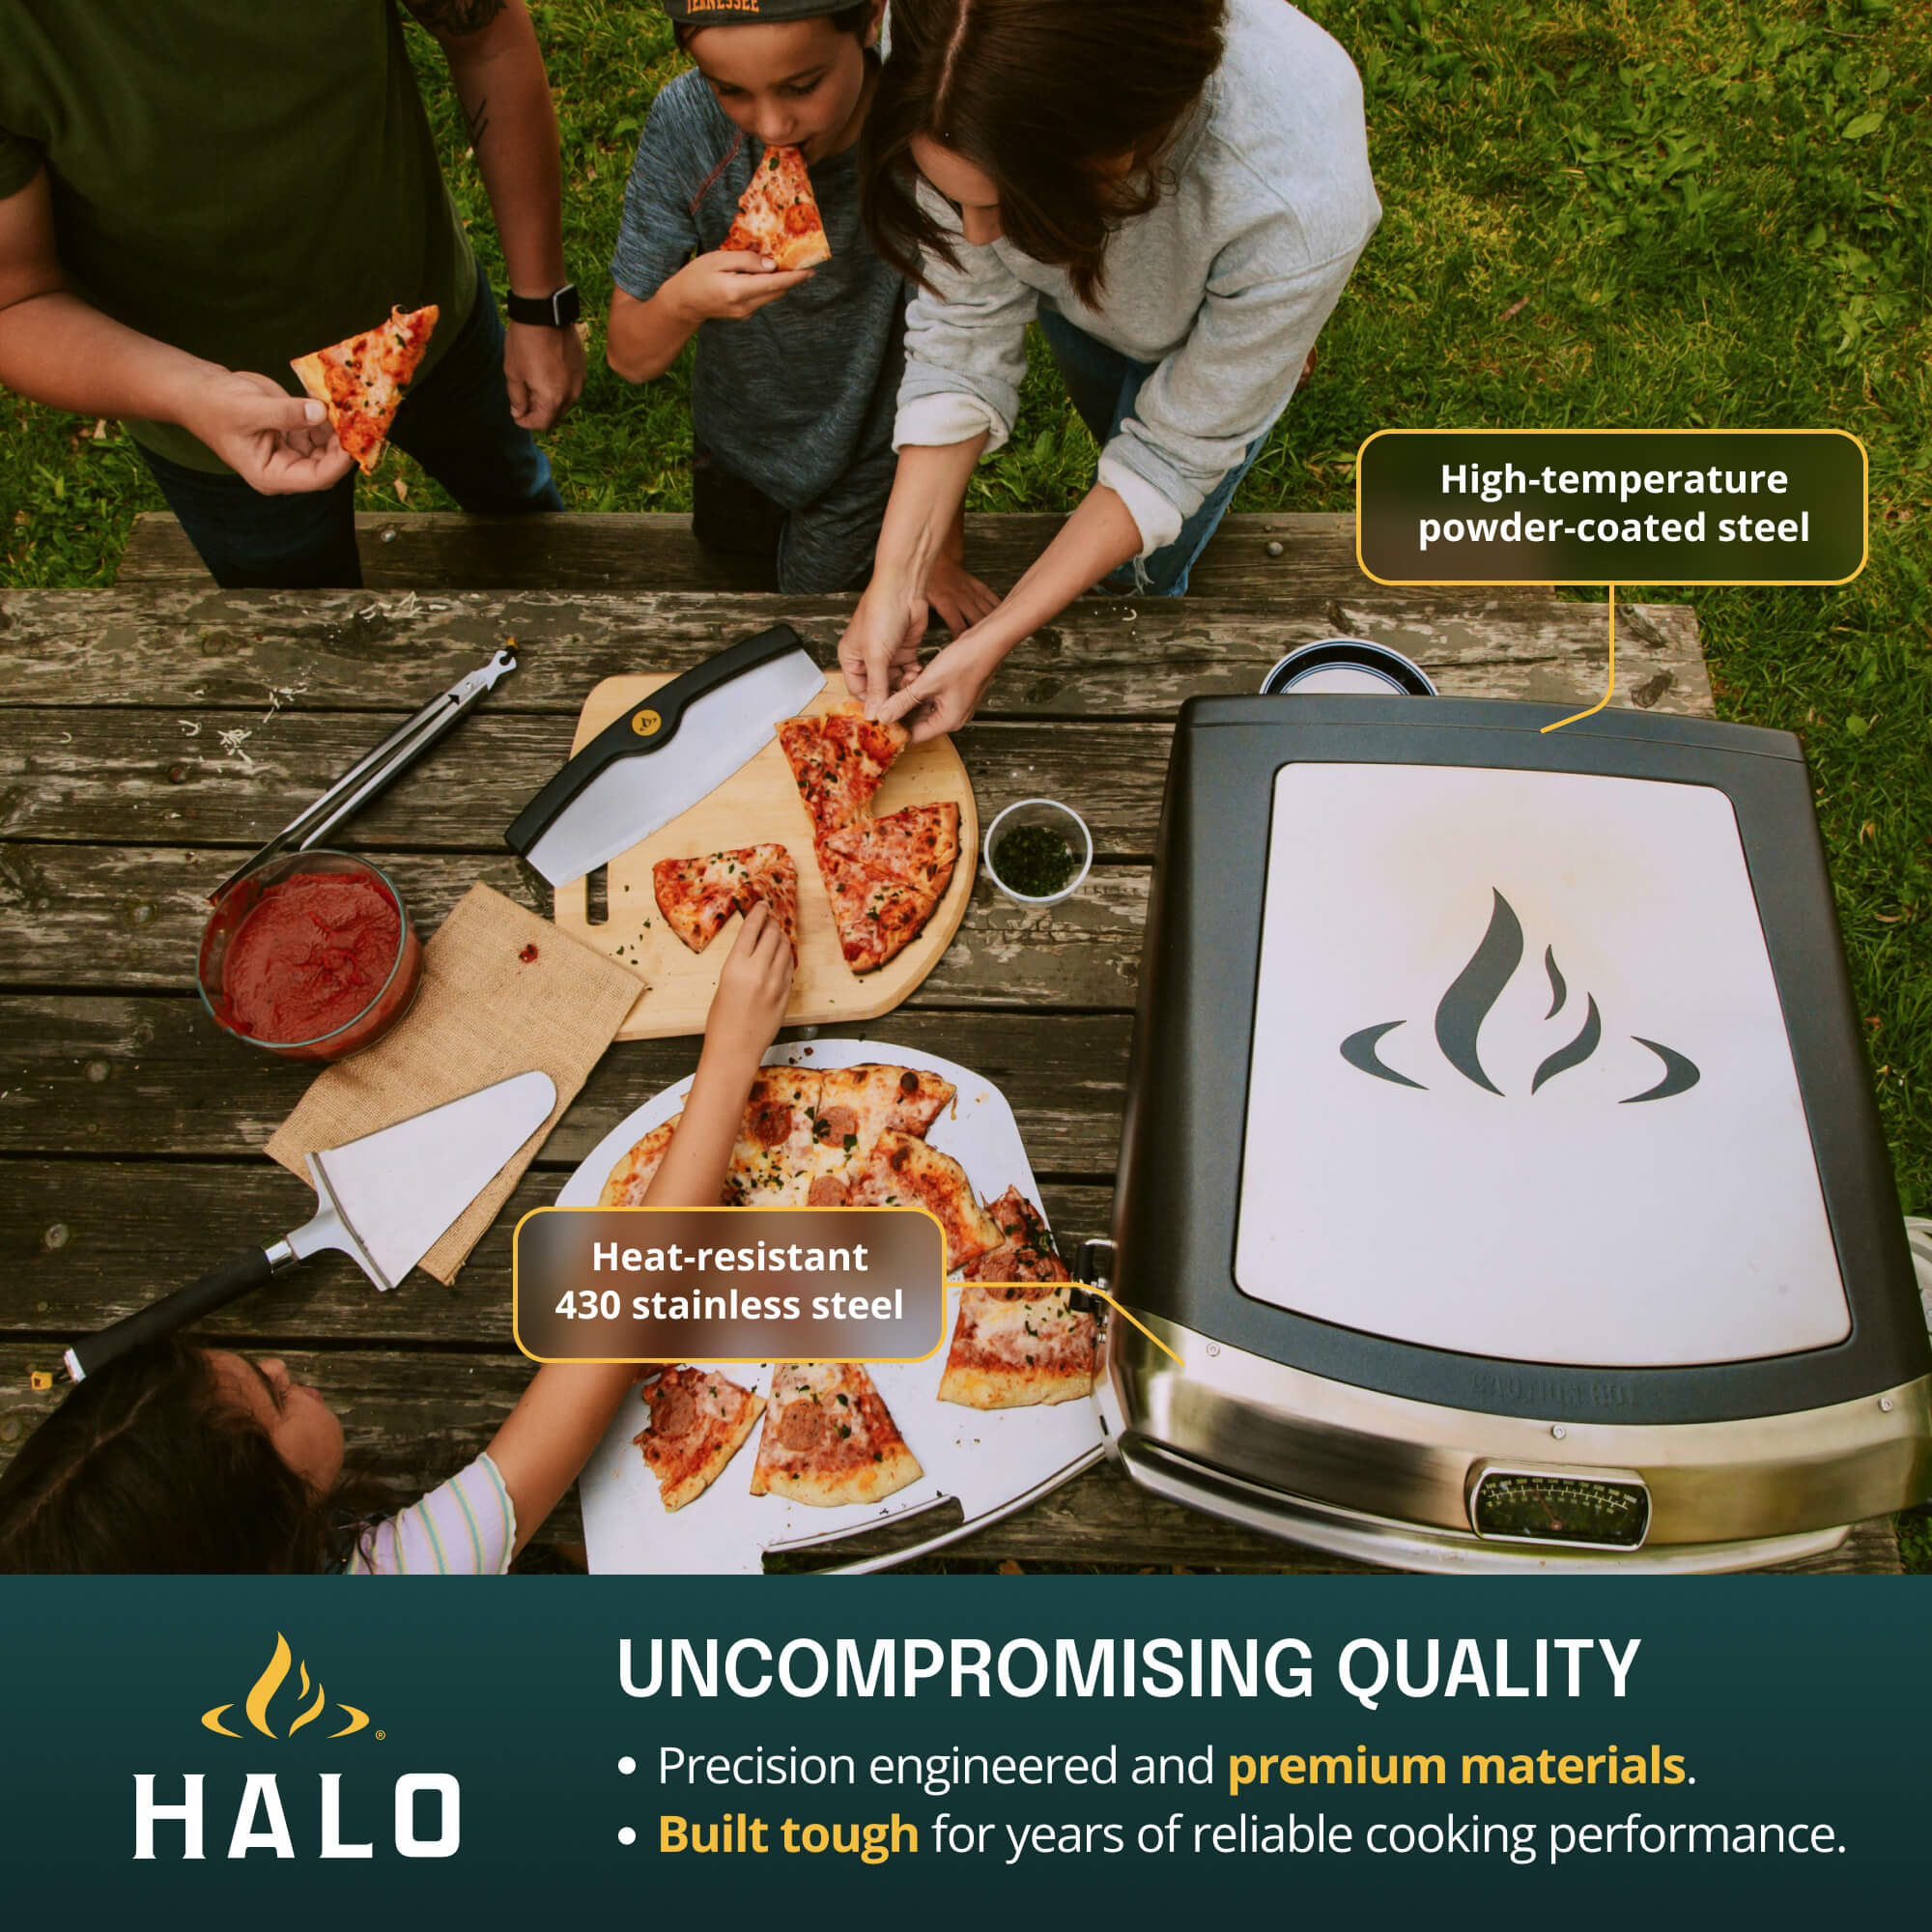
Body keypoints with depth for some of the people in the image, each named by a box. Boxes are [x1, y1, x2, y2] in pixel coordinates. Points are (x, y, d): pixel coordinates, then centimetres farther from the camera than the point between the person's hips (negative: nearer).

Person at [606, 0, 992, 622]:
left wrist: (942, 555, -15)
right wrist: (680, 301, -40)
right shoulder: (685, 120, -24)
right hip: (734, 450, 3)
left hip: (872, 475, -3)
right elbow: (629, 357, -17)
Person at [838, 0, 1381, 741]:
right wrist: (895, 582, -32)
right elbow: (963, 328, -28)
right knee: (1112, 428, 31)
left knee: (1141, 570, 9)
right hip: (1077, 281, 3)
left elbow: (1176, 451, -34)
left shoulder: (1300, 209, -49)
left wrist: (992, 641, -36)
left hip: (1217, 315, -3)